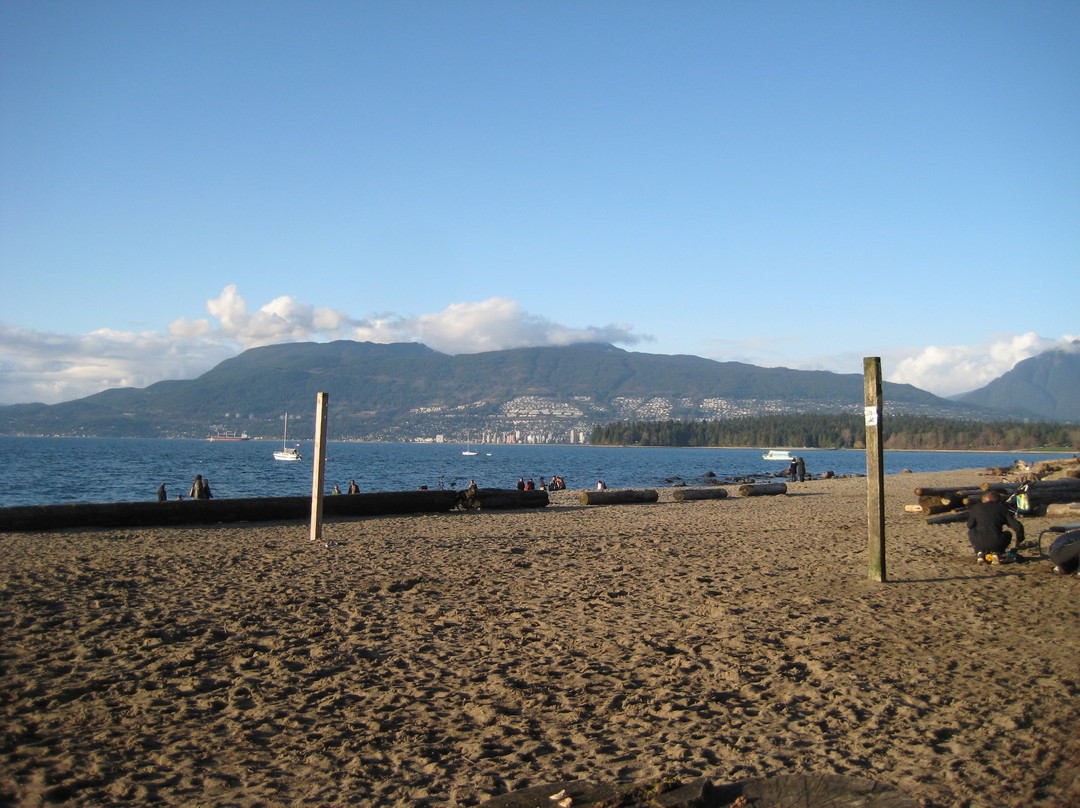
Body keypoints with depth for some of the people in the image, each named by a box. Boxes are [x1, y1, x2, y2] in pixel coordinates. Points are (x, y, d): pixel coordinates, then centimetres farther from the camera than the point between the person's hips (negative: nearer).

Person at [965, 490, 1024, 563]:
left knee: (970, 532, 33)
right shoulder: (1003, 509, 12)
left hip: (979, 543, 0)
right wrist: (1018, 543, 21)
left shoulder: (975, 507, 13)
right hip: (996, 543, 0)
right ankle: (997, 553, 8)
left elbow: (970, 526, 12)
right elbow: (1018, 527, 7)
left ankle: (980, 553, 11)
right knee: (1008, 534, 33)